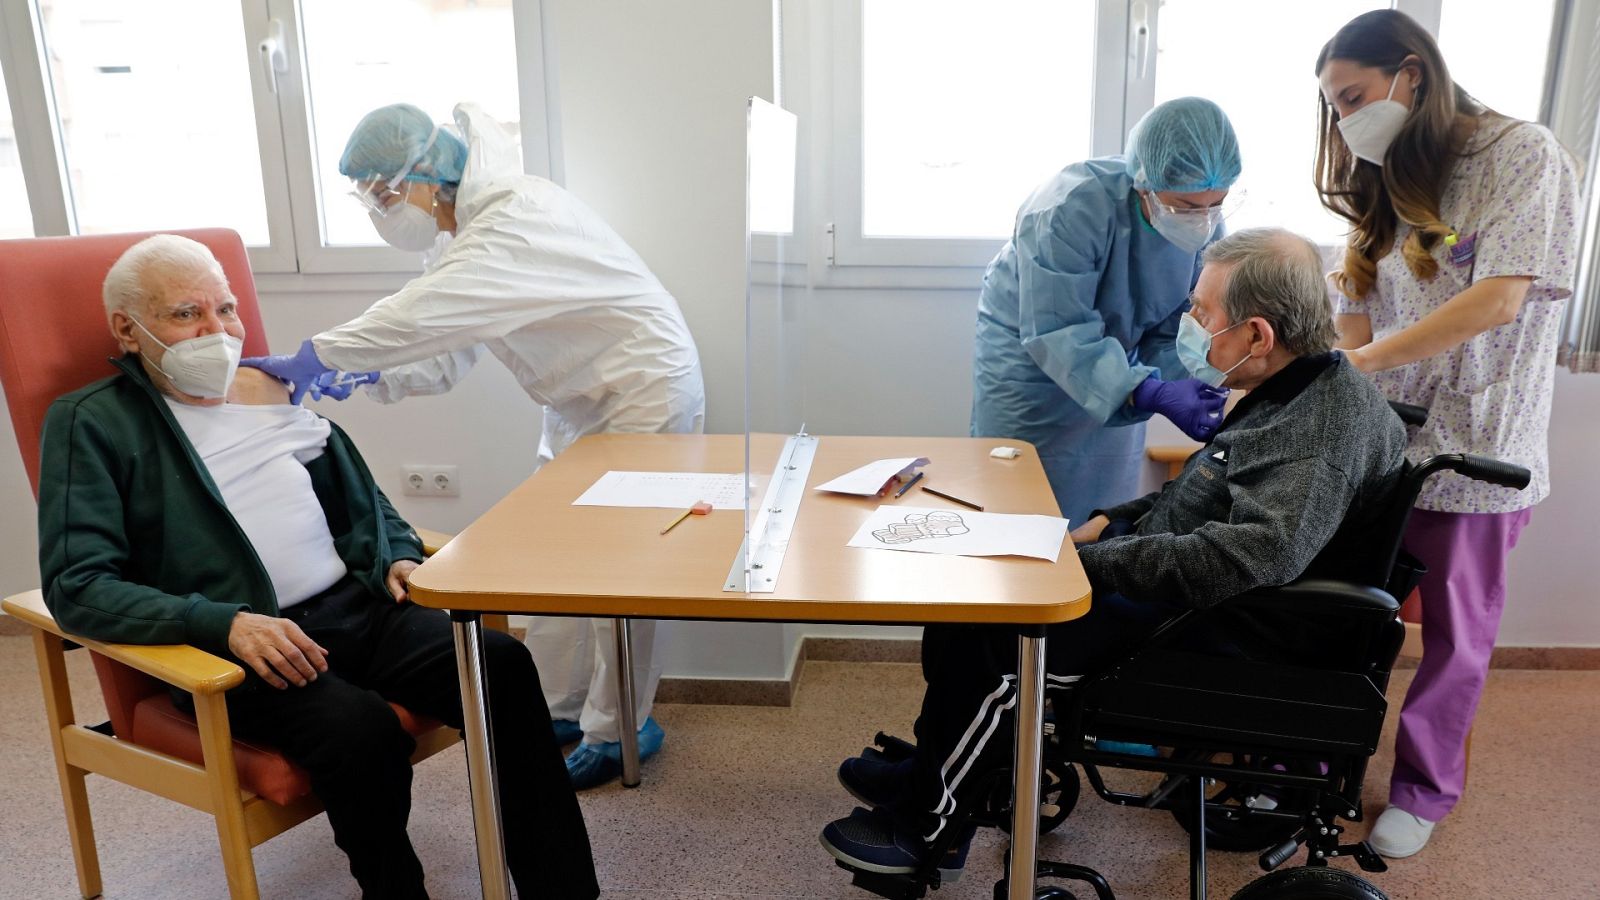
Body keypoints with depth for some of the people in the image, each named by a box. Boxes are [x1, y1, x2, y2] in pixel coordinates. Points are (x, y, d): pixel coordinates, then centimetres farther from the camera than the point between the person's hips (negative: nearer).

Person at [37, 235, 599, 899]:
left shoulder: (273, 387, 20)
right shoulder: (92, 422, 4)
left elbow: (363, 500, 28)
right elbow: (76, 583, -6)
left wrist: (397, 557, 6)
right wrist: (225, 623, -21)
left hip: (355, 607, 5)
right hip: (231, 647, -4)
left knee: (502, 663, -21)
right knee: (363, 729, -34)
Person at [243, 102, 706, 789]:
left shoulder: (517, 221, -25)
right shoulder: (465, 229, 6)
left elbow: (430, 313, -36)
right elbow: (452, 349, 7)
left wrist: (316, 357, -28)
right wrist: (366, 376, -9)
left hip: (645, 391, -9)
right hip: (582, 398, 10)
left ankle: (617, 732, 11)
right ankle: (560, 710, 25)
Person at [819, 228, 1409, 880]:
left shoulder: (1329, 426, -24)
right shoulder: (1293, 391, 8)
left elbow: (1252, 555, -37)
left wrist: (1092, 561, -29)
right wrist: (1111, 522, 9)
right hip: (1159, 582, 10)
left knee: (977, 637, -14)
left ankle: (928, 832, 9)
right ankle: (932, 773, 22)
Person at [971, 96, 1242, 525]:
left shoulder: (1208, 229, -16)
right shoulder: (1073, 208, -34)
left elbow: (1174, 334, -10)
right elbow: (1057, 334, -36)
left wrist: (1197, 389, -32)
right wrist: (1151, 394, -46)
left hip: (1117, 366, 5)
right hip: (1028, 356, -5)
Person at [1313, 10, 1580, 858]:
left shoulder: (1522, 155, -7)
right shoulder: (1387, 184, 13)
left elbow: (1500, 298, -19)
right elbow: (1357, 311, 6)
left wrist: (1365, 359, -20)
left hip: (1474, 447, -5)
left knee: (1454, 630, 10)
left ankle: (1422, 790, 28)